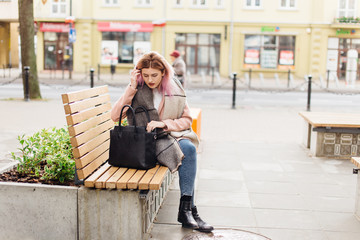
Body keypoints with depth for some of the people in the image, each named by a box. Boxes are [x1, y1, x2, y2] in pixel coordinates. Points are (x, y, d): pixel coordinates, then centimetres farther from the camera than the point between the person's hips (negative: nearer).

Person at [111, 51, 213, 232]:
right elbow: (115, 116, -11)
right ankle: (189, 211, -22)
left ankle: (186, 209, -25)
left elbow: (187, 120, 5)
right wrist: (131, 88, -16)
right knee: (186, 150, -29)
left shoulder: (175, 89, 4)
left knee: (189, 148, -31)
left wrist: (164, 124, -13)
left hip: (173, 135, 4)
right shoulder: (137, 89, -2)